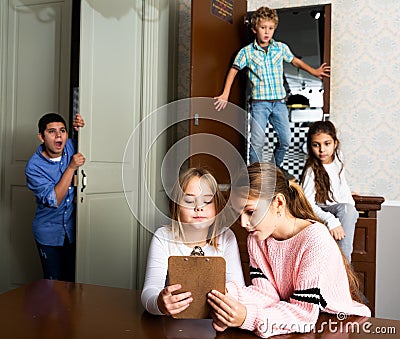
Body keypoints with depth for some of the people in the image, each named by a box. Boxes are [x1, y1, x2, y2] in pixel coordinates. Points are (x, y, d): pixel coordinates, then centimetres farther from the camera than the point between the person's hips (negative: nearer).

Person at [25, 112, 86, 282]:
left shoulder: (71, 146, -9)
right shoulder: (34, 166, -19)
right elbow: (54, 200, -26)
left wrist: (80, 128, -9)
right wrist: (71, 167, -29)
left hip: (73, 229, 3)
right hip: (49, 233, -3)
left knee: (73, 280, 13)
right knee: (55, 282, 8)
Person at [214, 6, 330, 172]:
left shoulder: (281, 48, 8)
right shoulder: (246, 52, 1)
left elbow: (295, 61, 23)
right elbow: (234, 70, 6)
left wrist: (314, 71, 17)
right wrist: (225, 94, 0)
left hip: (279, 102, 3)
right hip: (259, 103, -3)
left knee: (285, 140, 6)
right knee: (257, 142, -7)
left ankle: (275, 168, 29)